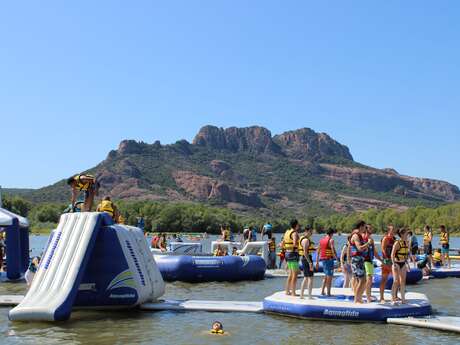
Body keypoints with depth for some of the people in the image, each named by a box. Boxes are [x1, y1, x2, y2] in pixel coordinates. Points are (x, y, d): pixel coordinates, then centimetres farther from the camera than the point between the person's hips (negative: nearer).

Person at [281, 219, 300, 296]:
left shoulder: (287, 232, 13)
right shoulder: (294, 233, -15)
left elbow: (282, 244, 18)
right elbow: (295, 243, -30)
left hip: (288, 253, 9)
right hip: (293, 255, -9)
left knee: (290, 274, 17)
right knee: (295, 274, -5)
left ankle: (287, 291, 20)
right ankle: (293, 292, -5)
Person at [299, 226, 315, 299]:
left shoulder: (307, 239, 16)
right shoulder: (306, 240, -16)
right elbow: (305, 252, -22)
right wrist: (310, 262, -24)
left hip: (304, 258, 11)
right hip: (307, 258, -11)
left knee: (306, 278, 13)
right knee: (310, 277, -8)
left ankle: (301, 295, 15)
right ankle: (309, 296, -9)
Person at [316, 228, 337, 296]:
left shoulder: (321, 240, 10)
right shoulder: (331, 240, -10)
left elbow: (318, 251, 12)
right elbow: (333, 251, -19)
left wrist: (317, 262, 17)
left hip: (323, 259, 7)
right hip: (329, 259, -7)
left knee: (326, 276, 19)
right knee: (329, 276, -1)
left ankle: (322, 291, 16)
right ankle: (328, 293, -1)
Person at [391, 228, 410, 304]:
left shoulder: (407, 243, 6)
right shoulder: (397, 243, -15)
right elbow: (392, 254, -16)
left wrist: (407, 264, 17)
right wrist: (394, 263, -23)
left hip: (403, 264, 7)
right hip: (397, 263, -7)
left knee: (403, 281, 8)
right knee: (396, 281, -7)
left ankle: (403, 299, 14)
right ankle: (393, 299, 0)